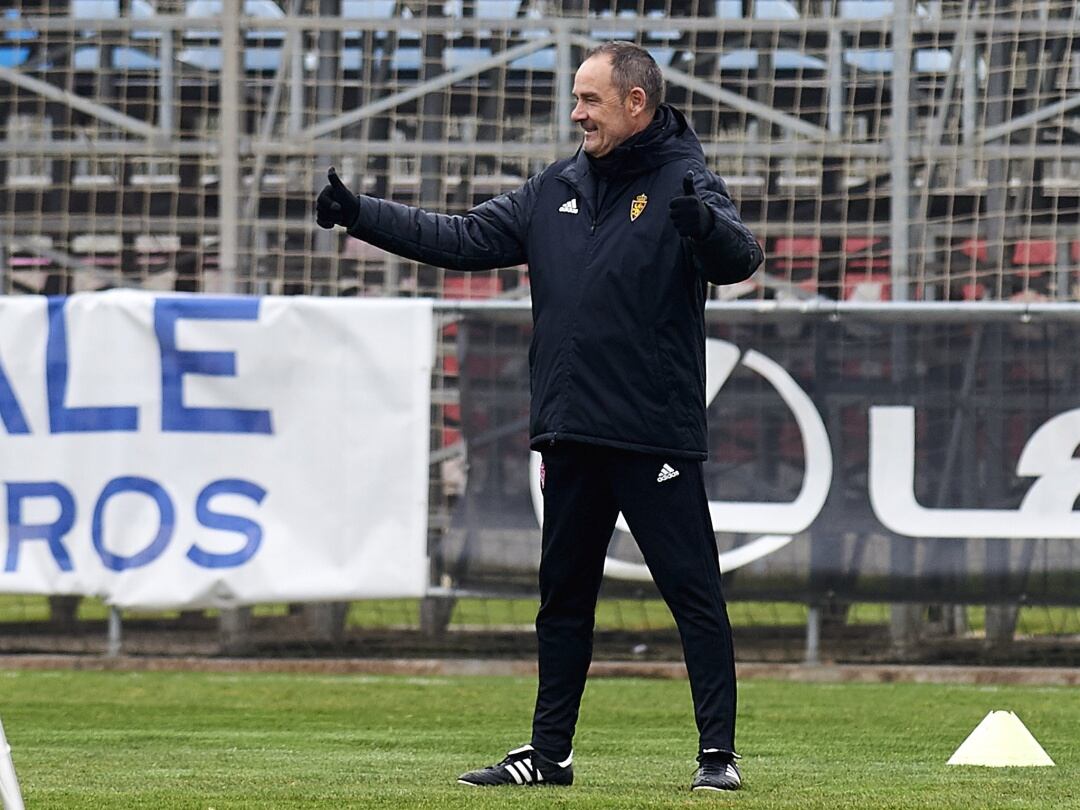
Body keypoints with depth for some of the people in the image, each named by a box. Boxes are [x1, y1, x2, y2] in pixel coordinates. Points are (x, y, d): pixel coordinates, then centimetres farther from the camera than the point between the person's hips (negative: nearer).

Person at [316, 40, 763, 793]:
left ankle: (718, 752, -3)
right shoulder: (556, 190, 13)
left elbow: (741, 258, -22)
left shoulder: (685, 181, -6)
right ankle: (550, 751, 20)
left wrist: (706, 227, -44)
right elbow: (464, 240, 16)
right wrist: (359, 215, 9)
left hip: (655, 435, -7)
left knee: (695, 594, -4)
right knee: (564, 598, 13)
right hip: (570, 435, 7)